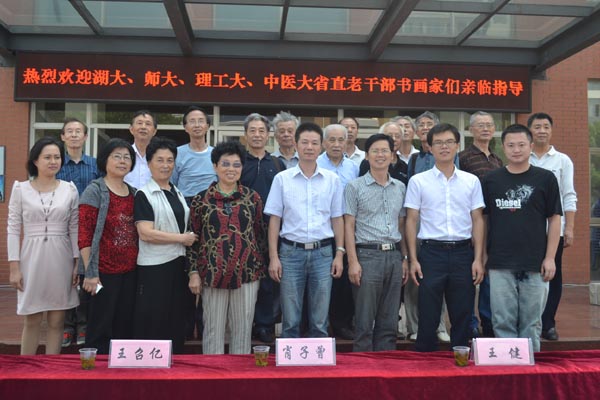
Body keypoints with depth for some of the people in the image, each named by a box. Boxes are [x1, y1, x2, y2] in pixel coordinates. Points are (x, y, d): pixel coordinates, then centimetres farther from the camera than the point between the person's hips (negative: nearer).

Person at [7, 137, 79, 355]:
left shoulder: (69, 189, 4)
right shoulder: (20, 189, 1)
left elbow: (75, 229, 6)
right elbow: (13, 230, 0)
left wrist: (78, 263, 1)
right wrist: (14, 267, -5)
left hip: (61, 259, 1)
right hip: (32, 258, -1)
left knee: (56, 321, 7)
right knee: (32, 321, 6)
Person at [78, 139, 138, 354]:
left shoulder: (134, 193, 13)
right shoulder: (95, 191, -5)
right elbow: (84, 235, -10)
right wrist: (90, 273, -15)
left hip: (130, 272, 6)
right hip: (104, 272, -6)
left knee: (125, 328, 12)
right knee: (100, 328, 2)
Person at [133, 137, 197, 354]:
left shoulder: (178, 193, 15)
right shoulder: (144, 195, -6)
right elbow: (146, 233, -17)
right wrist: (182, 238, -12)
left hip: (178, 265, 7)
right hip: (154, 268, -7)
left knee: (176, 324, 12)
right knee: (153, 326, -1)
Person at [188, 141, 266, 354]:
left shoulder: (252, 198, 4)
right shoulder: (201, 200, 1)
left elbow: (261, 234, 9)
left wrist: (260, 268, 8)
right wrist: (193, 272, -1)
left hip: (246, 273, 1)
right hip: (213, 273, -1)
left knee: (243, 329, 10)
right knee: (213, 330, 8)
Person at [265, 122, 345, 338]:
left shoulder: (332, 179, 5)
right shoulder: (282, 179, 2)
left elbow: (337, 219, 8)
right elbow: (274, 220, 2)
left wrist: (340, 254, 2)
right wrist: (273, 257, -3)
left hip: (323, 253, 1)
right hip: (291, 252, -1)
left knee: (320, 322, 8)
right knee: (290, 321, 6)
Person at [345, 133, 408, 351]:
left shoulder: (400, 188, 13)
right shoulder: (355, 187, 0)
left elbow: (402, 225, 16)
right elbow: (349, 226, -3)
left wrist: (405, 258, 10)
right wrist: (353, 261, -11)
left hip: (394, 256, 5)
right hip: (367, 255, -4)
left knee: (389, 323, 10)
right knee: (365, 323, 0)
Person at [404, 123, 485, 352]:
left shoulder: (471, 181, 8)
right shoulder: (418, 181, 2)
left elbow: (477, 220, 8)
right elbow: (411, 221, 2)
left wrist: (478, 258, 1)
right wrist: (413, 259, -4)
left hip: (462, 252, 2)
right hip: (431, 252, -2)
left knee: (462, 316, 9)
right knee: (428, 316, 4)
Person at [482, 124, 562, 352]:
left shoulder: (545, 178, 3)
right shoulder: (491, 180, 6)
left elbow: (554, 219, 3)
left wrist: (550, 257, -4)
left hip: (535, 264, -1)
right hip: (500, 264, 1)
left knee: (531, 322, 8)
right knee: (503, 322, 4)